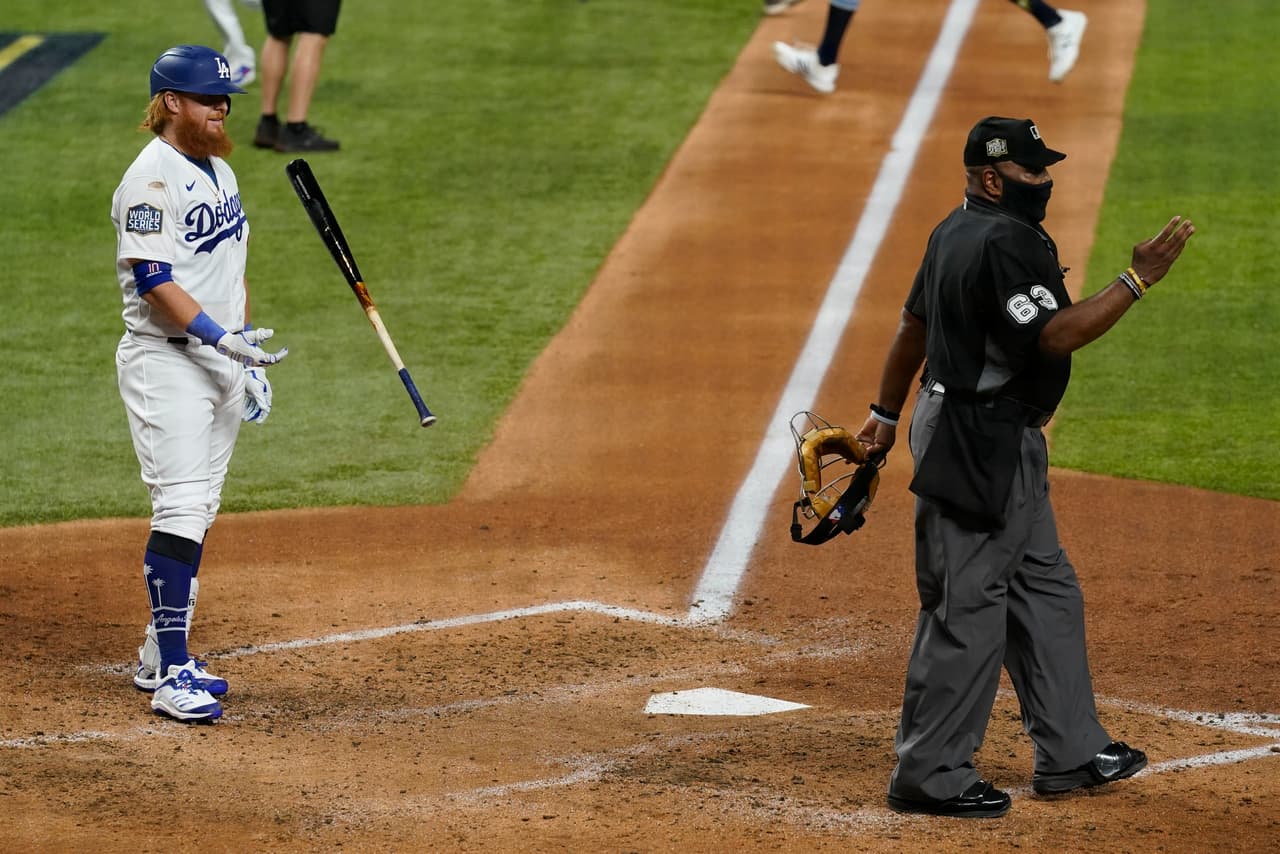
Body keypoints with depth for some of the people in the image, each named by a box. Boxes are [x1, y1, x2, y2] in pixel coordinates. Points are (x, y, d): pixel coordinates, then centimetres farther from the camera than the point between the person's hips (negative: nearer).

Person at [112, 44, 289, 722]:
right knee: (180, 509, -15)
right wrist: (218, 337, -27)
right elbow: (152, 280, -20)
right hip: (165, 362, -9)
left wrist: (248, 353, 17)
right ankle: (171, 676, -15)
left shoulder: (220, 171, 15)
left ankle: (159, 657, 20)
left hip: (220, 360, 9)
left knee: (198, 511, 11)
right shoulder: (151, 176, -13)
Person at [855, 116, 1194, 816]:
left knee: (1045, 590, 17)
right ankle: (930, 776, -1)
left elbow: (914, 322, 21)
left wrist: (888, 412, 29)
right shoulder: (1004, 242, -20)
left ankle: (1070, 752, 24)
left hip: (1004, 444, 11)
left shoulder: (956, 232, 13)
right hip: (981, 445, -11)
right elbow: (1055, 335, -27)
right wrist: (1137, 279, -24)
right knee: (966, 607, -6)